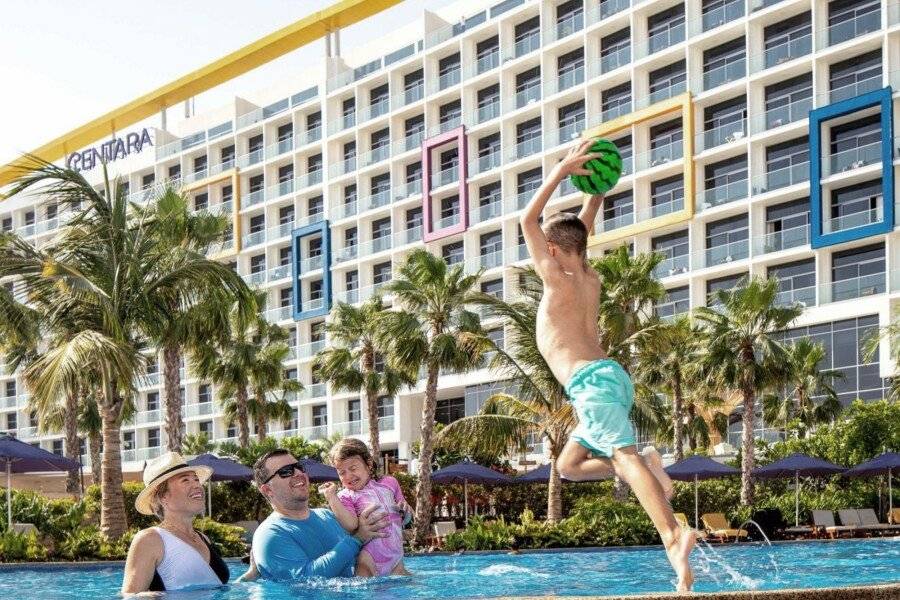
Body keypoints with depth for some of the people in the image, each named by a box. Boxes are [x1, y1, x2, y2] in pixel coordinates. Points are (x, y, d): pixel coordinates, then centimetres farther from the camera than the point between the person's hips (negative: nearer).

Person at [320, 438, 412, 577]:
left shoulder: (389, 483, 14)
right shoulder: (345, 497, 1)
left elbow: (406, 519, 23)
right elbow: (351, 525, -19)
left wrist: (405, 510, 0)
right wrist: (331, 497, -20)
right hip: (369, 559, -4)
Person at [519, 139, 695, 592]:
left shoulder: (557, 281, -2)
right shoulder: (591, 279, 18)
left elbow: (528, 221, -1)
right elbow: (582, 228, 33)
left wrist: (561, 171, -2)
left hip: (591, 383, -9)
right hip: (609, 378, 9)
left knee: (624, 455, -26)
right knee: (569, 465, 17)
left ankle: (673, 537, -45)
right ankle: (646, 468, -3)